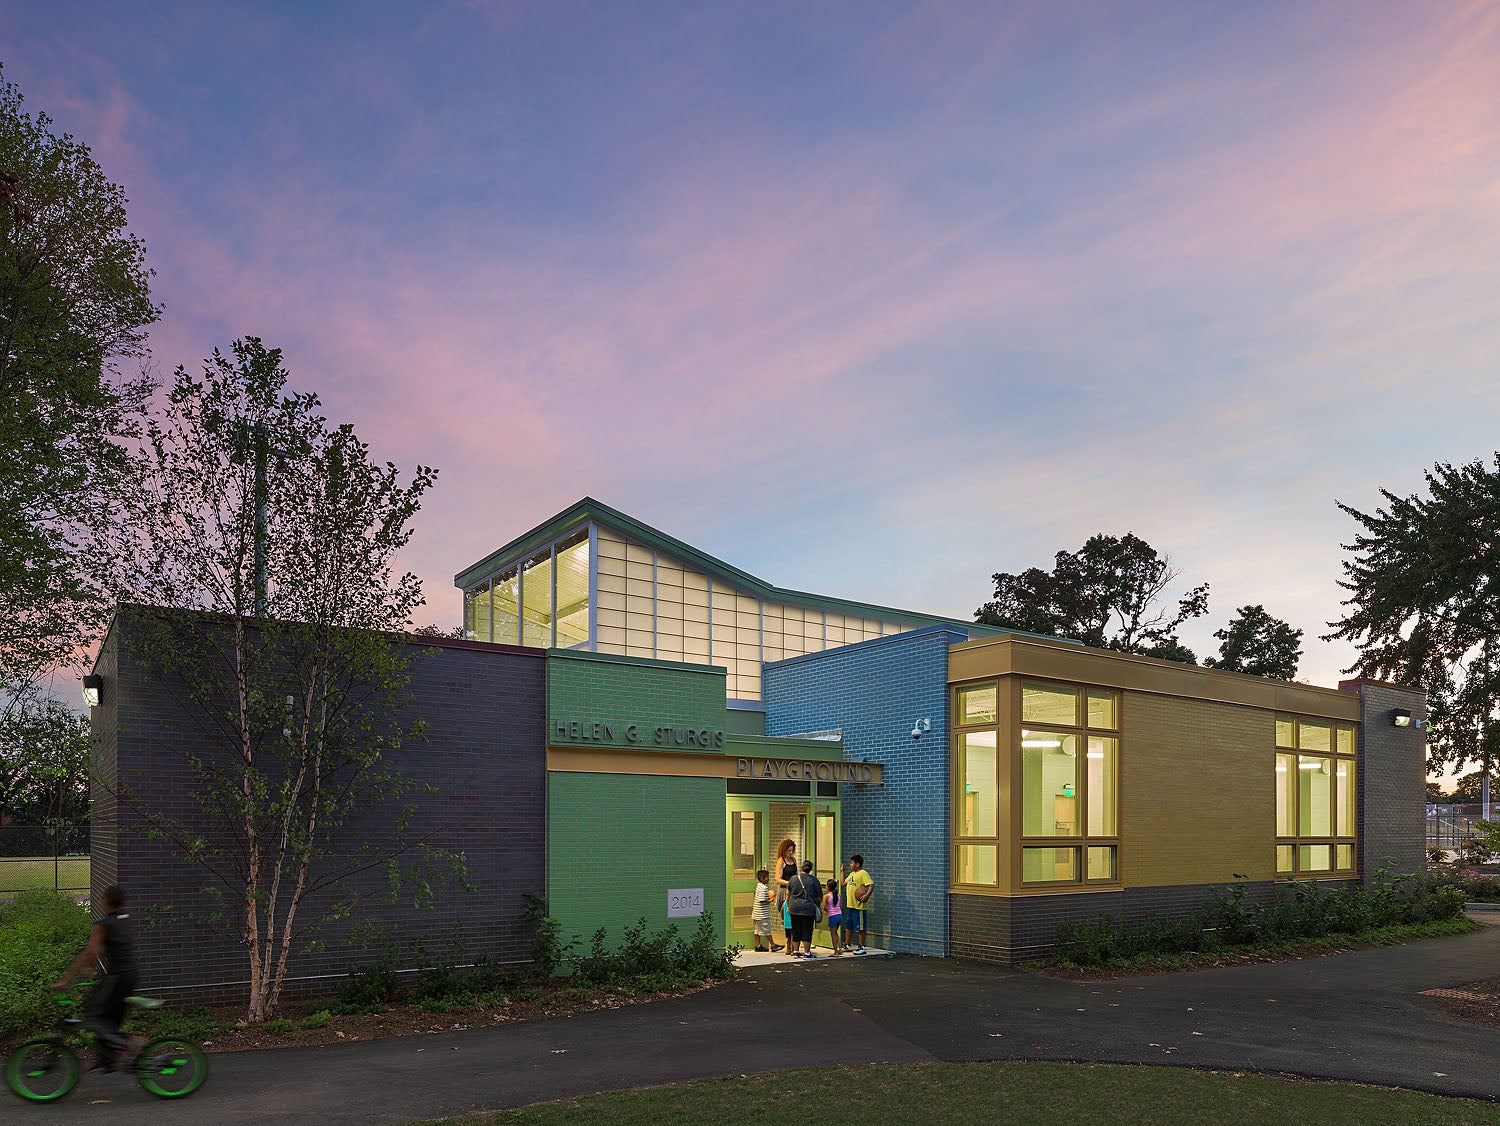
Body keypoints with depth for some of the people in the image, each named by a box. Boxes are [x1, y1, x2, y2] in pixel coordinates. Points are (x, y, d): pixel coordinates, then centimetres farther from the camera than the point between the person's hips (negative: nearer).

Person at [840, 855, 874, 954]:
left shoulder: (863, 873, -12)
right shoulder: (852, 874, 17)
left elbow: (871, 885, -20)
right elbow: (842, 883, 23)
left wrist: (867, 895, -34)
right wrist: (841, 871, 23)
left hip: (859, 906, -9)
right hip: (850, 905, 9)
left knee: (860, 927, -2)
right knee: (848, 926, 16)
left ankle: (861, 947, 5)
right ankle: (847, 945, 27)